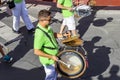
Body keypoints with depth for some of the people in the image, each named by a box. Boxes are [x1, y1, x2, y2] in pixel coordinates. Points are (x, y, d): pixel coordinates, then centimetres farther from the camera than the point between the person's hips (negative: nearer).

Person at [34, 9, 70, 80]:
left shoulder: (46, 27, -8)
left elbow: (52, 34, 12)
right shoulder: (40, 34, -35)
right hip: (48, 60, -8)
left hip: (54, 56, 8)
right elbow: (37, 51, -31)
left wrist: (63, 35, -4)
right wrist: (51, 57, -24)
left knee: (55, 74, 29)